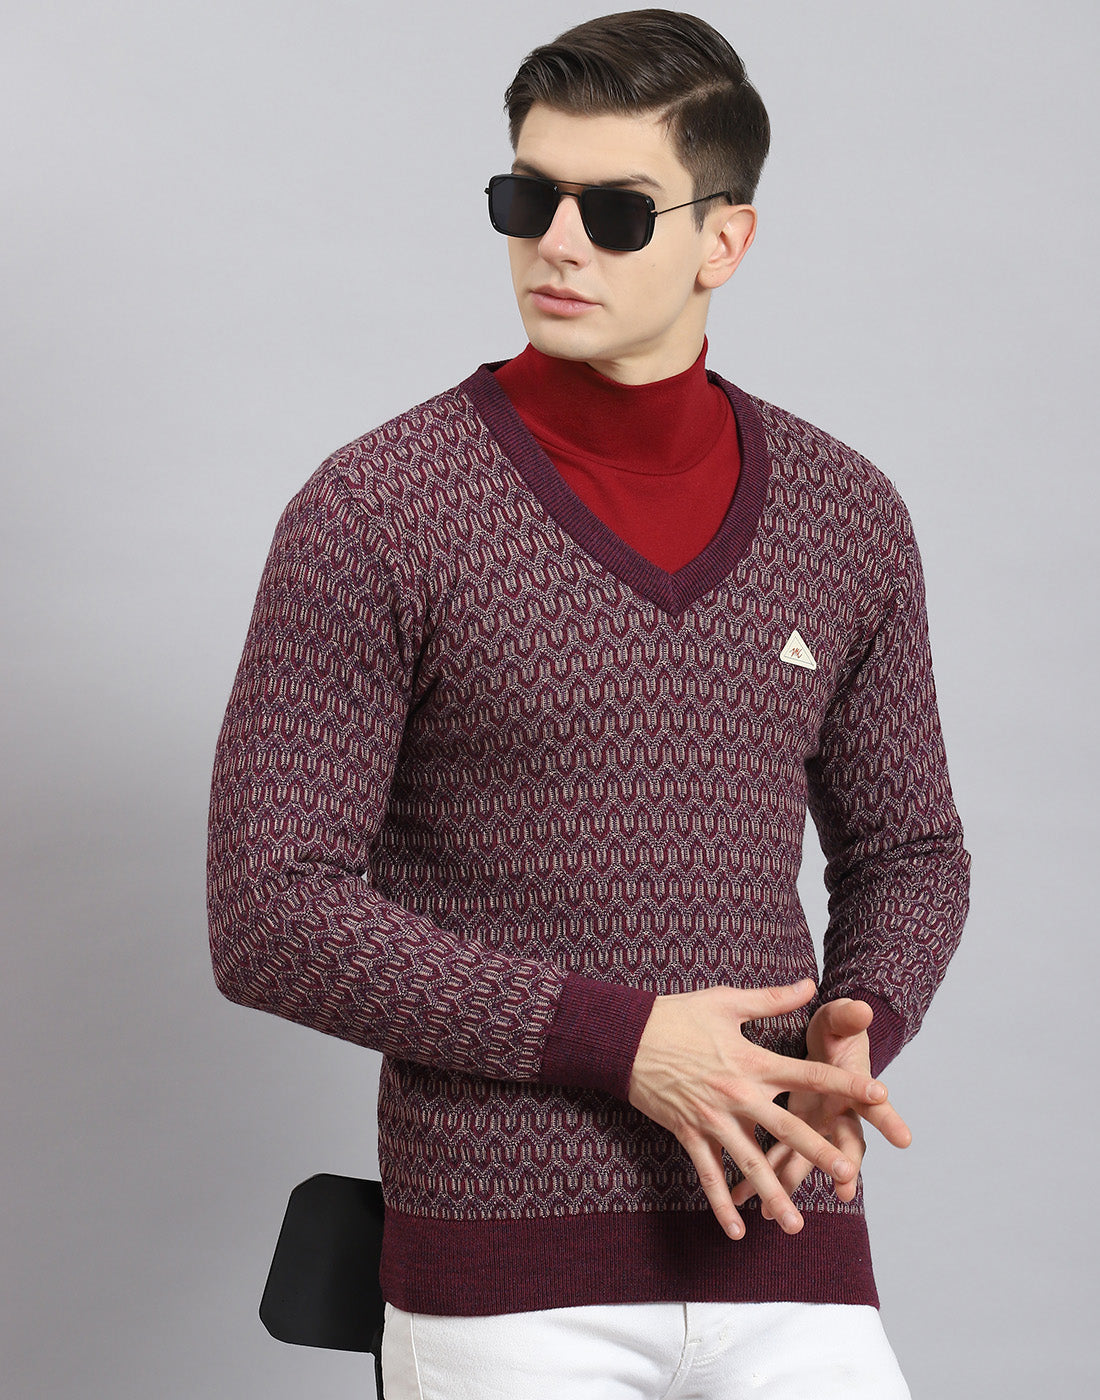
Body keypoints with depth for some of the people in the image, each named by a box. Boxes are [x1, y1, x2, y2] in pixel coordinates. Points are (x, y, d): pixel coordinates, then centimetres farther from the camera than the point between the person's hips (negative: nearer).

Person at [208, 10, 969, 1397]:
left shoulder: (846, 516, 6)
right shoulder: (373, 513, -6)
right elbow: (268, 917, -9)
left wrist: (853, 1030, -5)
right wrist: (622, 1043, -15)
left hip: (779, 1250, 3)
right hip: (503, 1270, -3)